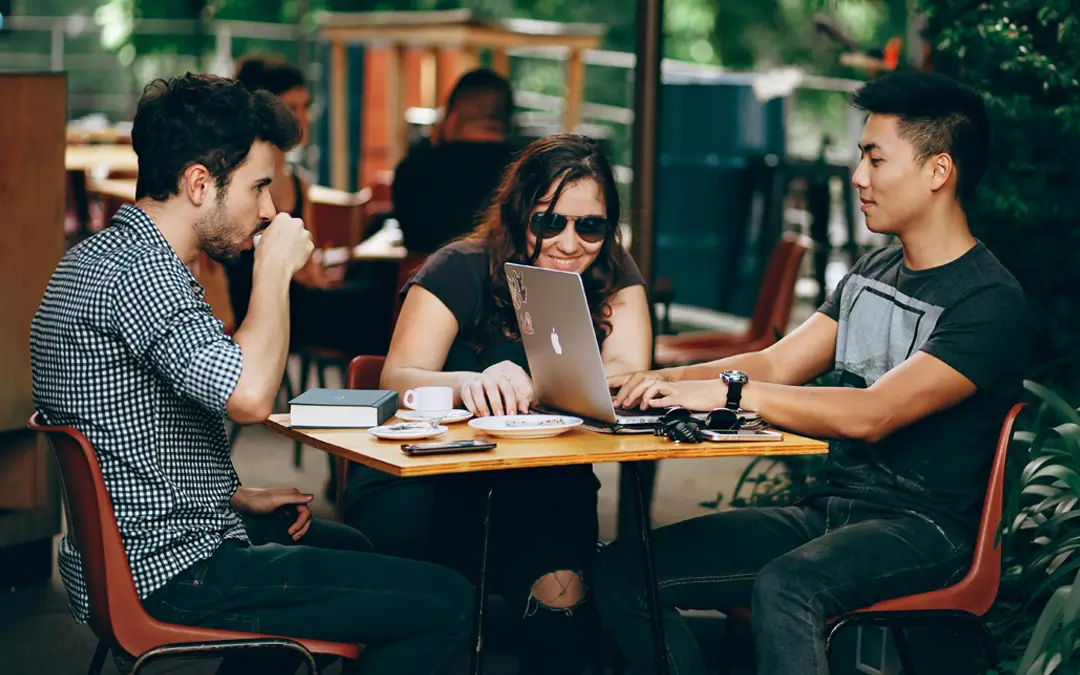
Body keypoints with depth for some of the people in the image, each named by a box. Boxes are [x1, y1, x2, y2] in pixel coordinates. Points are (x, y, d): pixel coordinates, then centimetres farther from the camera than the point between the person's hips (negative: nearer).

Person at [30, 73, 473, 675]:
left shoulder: (100, 256, 12)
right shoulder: (140, 271, -22)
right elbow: (250, 395, -35)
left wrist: (239, 497, 15)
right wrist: (276, 269, -20)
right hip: (170, 574, -11)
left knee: (347, 547, 35)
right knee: (446, 604, -12)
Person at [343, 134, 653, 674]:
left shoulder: (614, 277, 3)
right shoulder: (462, 270, -7)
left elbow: (627, 374, -14)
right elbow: (398, 381, -18)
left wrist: (527, 388, -34)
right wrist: (469, 384, -42)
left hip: (541, 486, 2)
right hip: (431, 475, -2)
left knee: (560, 585, -29)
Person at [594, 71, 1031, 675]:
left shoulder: (990, 303, -13)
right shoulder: (871, 274, 16)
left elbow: (872, 415, -24)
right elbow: (777, 366, 12)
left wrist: (729, 391, -25)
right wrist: (662, 381, -4)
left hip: (922, 528, -8)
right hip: (828, 510, 8)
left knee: (782, 590, -39)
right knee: (625, 570, -8)